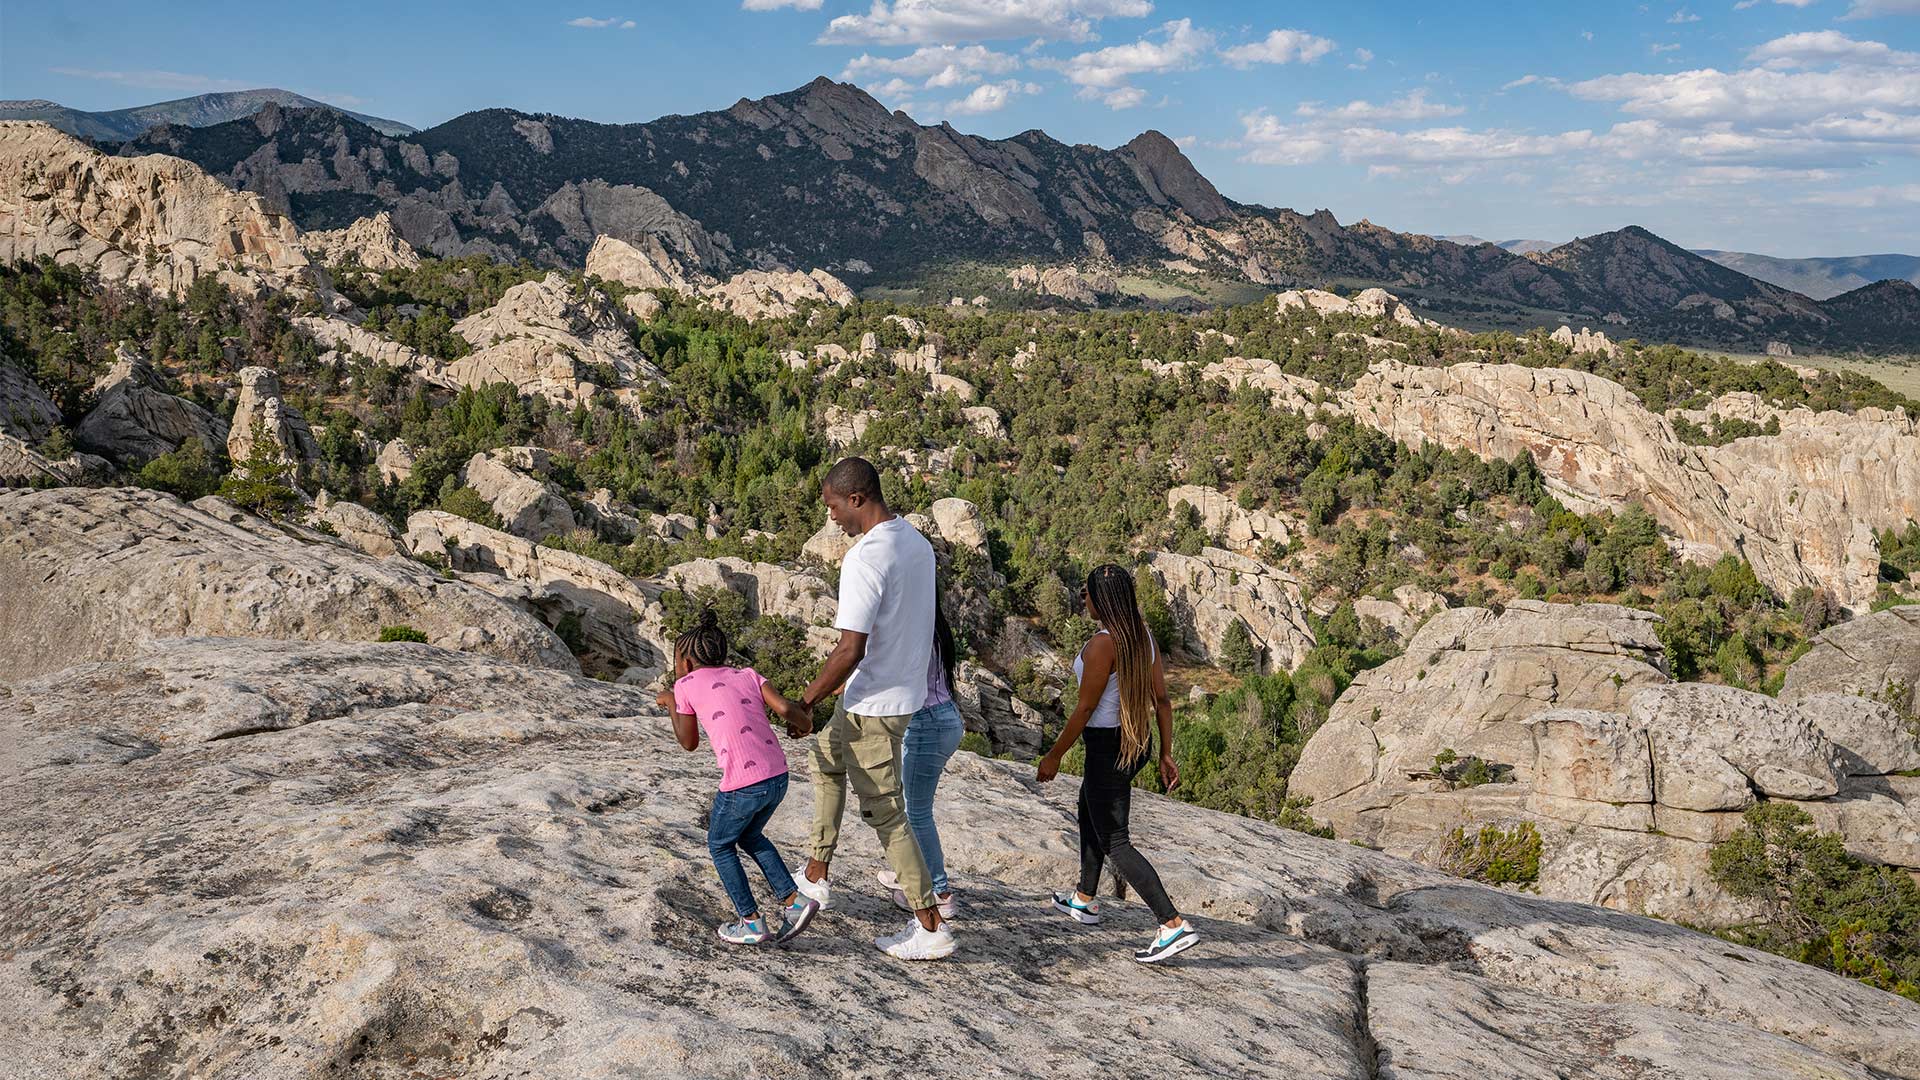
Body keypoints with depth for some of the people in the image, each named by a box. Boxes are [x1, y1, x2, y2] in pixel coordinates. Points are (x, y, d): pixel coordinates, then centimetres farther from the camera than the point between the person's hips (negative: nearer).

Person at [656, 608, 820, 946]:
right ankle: (794, 901, 22)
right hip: (778, 777, 5)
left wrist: (670, 703, 29)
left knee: (720, 846, 21)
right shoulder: (747, 674, 15)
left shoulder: (686, 685, 6)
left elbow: (689, 743, 16)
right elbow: (784, 707, 0)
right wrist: (804, 724, 21)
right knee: (749, 836, 29)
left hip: (742, 786, -5)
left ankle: (752, 923, 21)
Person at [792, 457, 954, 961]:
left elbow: (850, 650, -27)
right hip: (908, 689, 10)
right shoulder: (917, 541, 4)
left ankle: (931, 927, 8)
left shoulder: (865, 559, -24)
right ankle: (817, 877, 34)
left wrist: (805, 703, -16)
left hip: (873, 705, -10)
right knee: (826, 759, 27)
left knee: (885, 814, 1)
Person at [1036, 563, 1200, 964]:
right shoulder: (1144, 638, 2)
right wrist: (1166, 754, 10)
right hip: (1138, 743, 9)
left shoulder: (1102, 645, -22)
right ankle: (1085, 900, 42)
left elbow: (1085, 709, -19)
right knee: (1089, 814, 28)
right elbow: (1162, 699, 4)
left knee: (1115, 843, -1)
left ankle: (1175, 924, -9)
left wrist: (1054, 756, -8)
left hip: (1107, 748, -9)